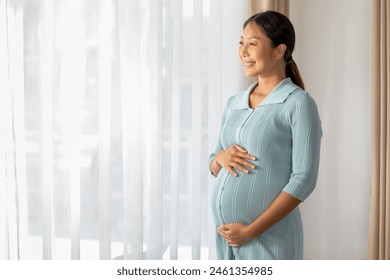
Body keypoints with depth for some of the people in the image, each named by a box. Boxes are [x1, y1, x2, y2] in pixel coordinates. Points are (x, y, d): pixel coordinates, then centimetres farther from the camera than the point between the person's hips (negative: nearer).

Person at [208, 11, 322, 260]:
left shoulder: (299, 103, -8)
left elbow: (304, 179, -14)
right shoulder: (234, 104, 11)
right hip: (226, 234, 6)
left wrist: (251, 230, -16)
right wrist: (220, 157, -6)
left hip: (268, 237, -6)